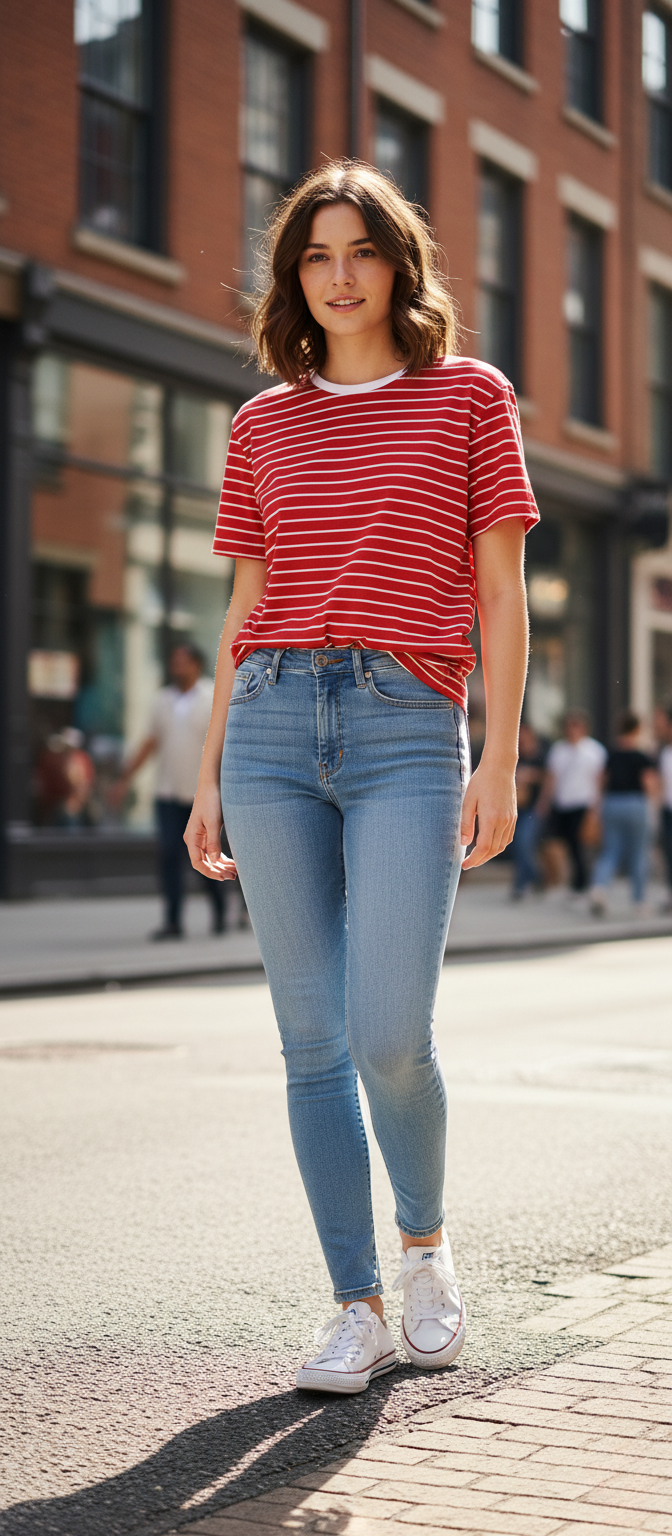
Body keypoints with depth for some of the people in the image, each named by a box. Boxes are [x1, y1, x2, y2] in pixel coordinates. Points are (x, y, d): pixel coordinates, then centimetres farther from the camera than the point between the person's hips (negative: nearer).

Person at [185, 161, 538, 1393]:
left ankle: (425, 1241, 19)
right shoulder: (264, 426, 15)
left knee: (390, 1039, -12)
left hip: (409, 735, -3)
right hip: (274, 730, 3)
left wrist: (501, 759, -5)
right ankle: (359, 1310, 12)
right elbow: (245, 611, 16)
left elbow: (501, 596, 4)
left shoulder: (469, 397, 8)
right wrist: (208, 778, 12)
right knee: (313, 1041, 2)